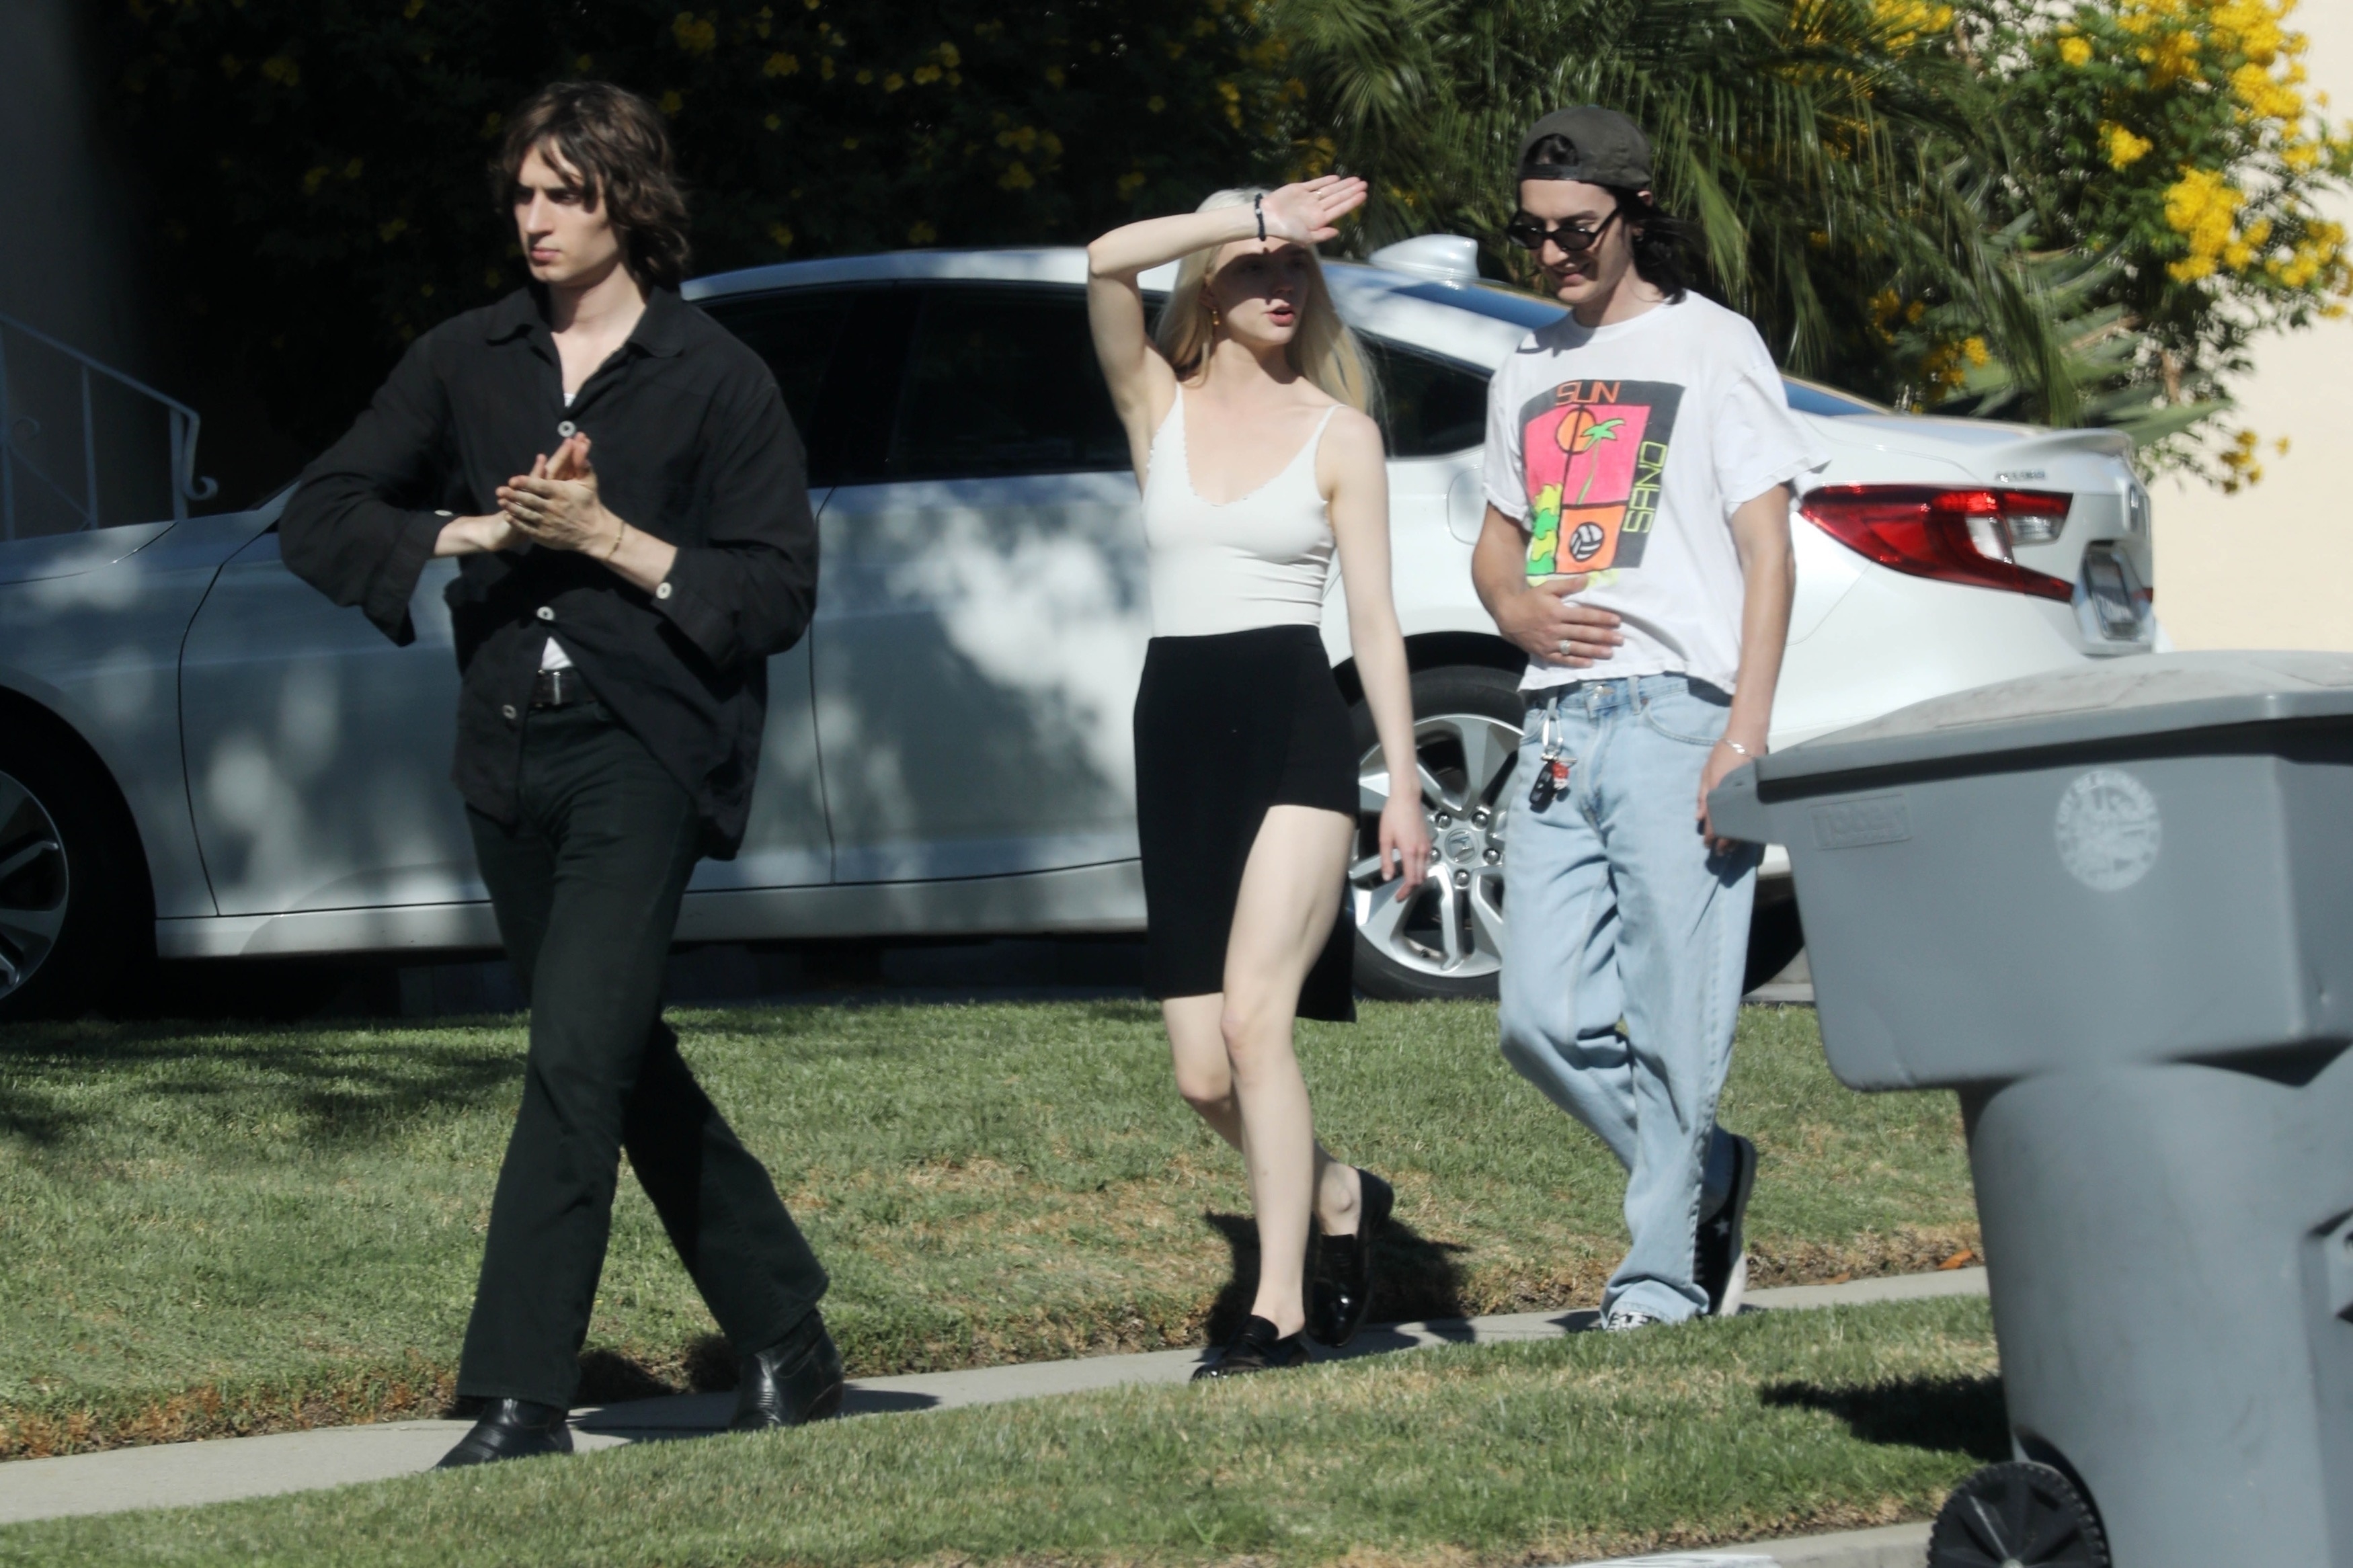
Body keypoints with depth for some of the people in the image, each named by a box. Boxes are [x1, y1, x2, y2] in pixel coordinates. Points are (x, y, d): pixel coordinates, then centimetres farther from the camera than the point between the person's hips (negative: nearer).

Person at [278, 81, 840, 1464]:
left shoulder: (716, 379, -2)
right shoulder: (466, 363, 10)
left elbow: (781, 590, -5)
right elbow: (320, 519, 7)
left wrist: (612, 539, -14)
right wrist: (477, 531, -8)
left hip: (645, 752, -6)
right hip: (511, 747, 6)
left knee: (579, 1059, -16)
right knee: (628, 1066, 13)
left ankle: (523, 1397, -18)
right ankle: (788, 1339, 26)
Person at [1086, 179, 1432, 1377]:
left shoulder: (1339, 433, 6)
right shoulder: (1158, 406, 10)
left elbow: (1376, 619, 2)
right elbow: (1107, 263, -8)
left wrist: (1405, 784, -4)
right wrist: (1252, 215, -9)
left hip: (1295, 736, -3)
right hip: (1176, 736, 3)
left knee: (1252, 1019, -19)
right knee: (1204, 1075, 1)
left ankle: (1278, 1310, -16)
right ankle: (1340, 1198, 30)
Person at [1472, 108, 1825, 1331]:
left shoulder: (1711, 347, 3)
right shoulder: (1528, 375, 21)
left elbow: (1767, 553, -2)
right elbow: (1497, 539, 30)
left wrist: (1746, 735, -12)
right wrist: (1517, 609, 4)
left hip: (1676, 717, -6)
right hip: (1560, 725, 6)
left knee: (1675, 1022, -7)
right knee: (1544, 1018, -2)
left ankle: (1662, 1270, -1)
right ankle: (1708, 1178, 18)